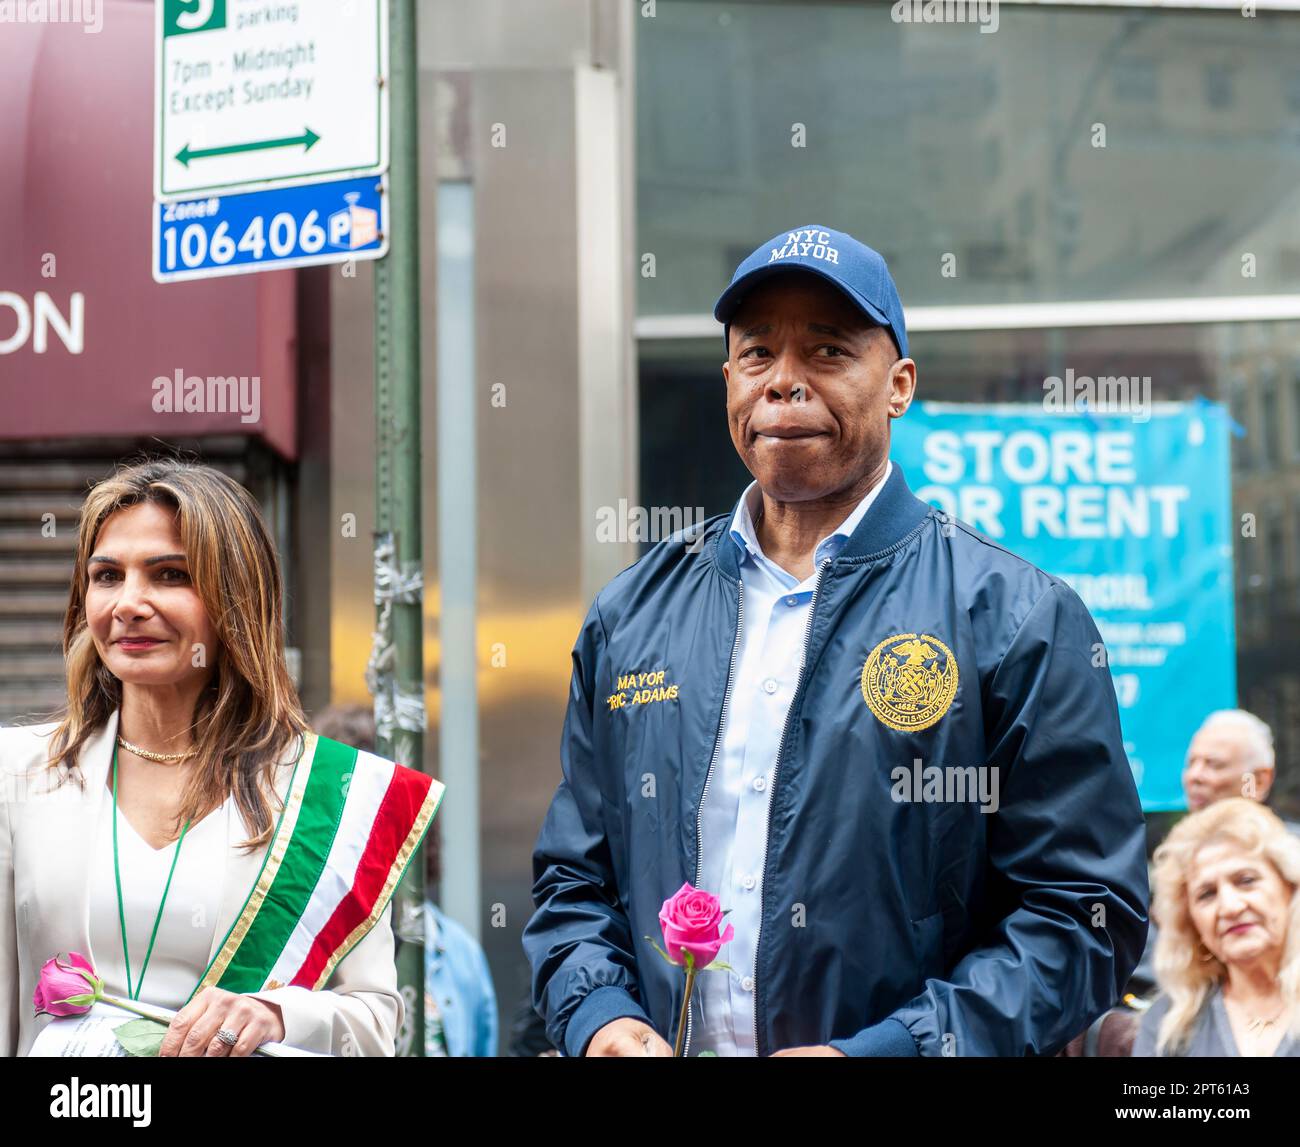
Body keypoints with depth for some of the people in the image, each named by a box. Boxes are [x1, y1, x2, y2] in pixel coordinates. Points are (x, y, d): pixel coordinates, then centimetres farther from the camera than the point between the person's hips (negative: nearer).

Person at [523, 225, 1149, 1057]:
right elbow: (573, 882, 11)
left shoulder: (1015, 618, -8)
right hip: (660, 1045, 4)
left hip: (886, 1042, -3)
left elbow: (1088, 911, -12)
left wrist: (883, 1053, -21)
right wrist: (595, 1014, -8)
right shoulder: (630, 619, 5)